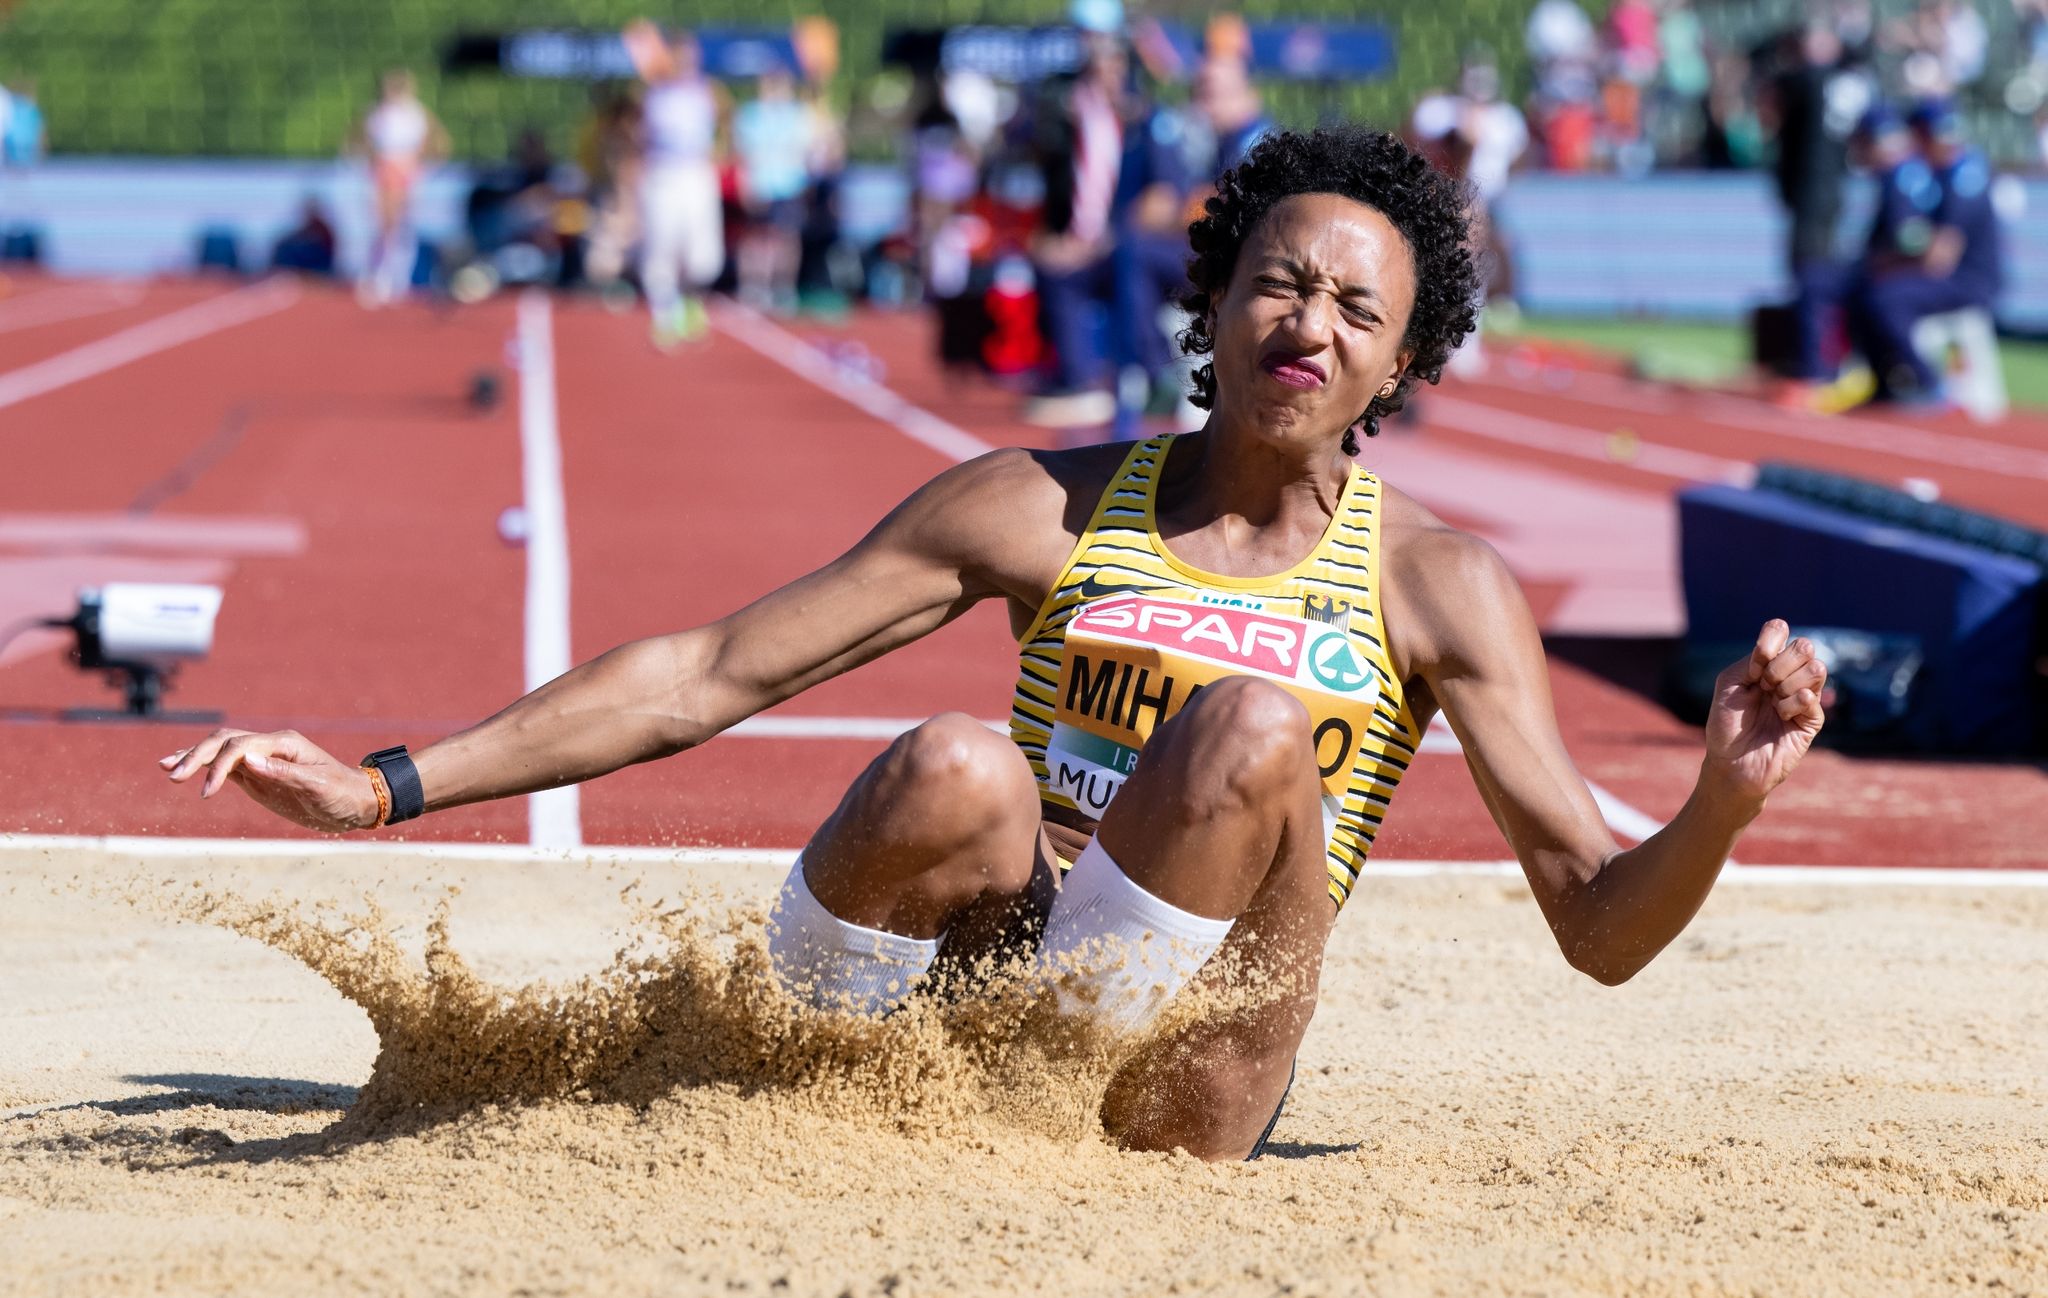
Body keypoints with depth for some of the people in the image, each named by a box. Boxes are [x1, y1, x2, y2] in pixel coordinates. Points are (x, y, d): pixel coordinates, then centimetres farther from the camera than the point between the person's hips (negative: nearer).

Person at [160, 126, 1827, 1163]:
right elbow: (715, 672, 6)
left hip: (1172, 1096, -1)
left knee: (1256, 724, -27)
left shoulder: (1440, 585, 4)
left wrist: (1726, 795, -21)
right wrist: (383, 787, 0)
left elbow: (1603, 924, 1)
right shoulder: (1045, 511, 7)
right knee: (958, 771, -32)